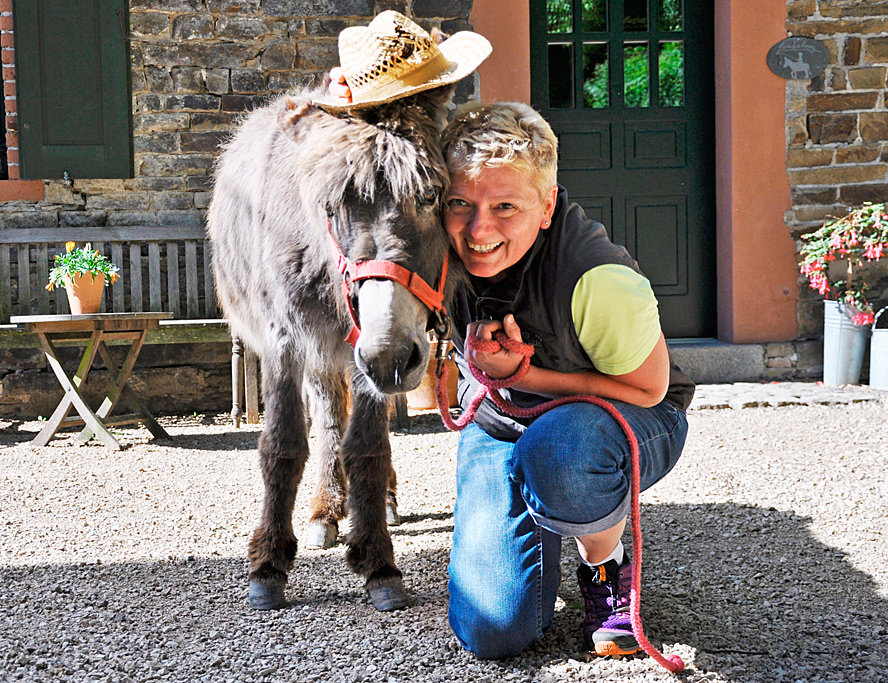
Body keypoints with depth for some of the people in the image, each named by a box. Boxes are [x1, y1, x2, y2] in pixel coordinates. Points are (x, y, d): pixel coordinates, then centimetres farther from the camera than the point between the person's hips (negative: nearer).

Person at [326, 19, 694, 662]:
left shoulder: (599, 282, -33)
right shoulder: (442, 236, -18)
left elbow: (647, 390, -19)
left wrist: (521, 371, -30)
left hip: (632, 418, -4)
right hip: (501, 420, 4)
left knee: (559, 450, -42)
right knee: (494, 628, -10)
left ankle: (609, 568, -9)